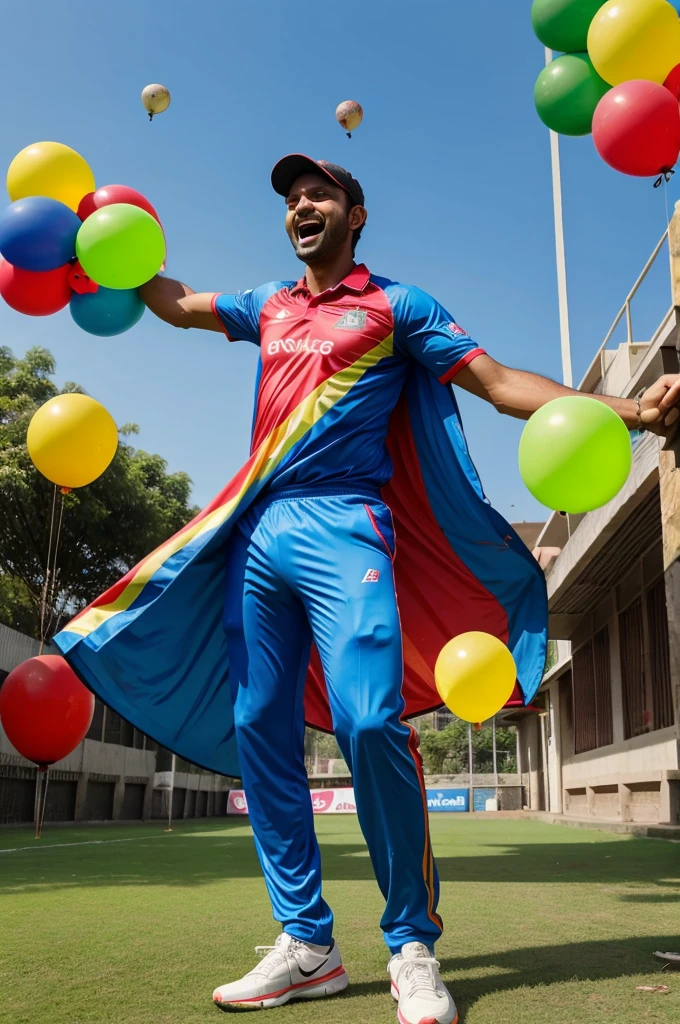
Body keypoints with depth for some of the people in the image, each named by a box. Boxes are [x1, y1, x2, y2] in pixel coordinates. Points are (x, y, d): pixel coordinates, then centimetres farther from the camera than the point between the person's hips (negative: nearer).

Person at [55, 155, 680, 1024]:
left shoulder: (396, 306, 10)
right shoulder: (269, 307, 24)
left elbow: (498, 381, 1)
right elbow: (176, 304, 38)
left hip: (342, 526, -5)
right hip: (257, 532, 6)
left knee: (369, 721, -22)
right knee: (260, 731, 0)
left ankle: (412, 946, -5)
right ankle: (306, 946, 9)